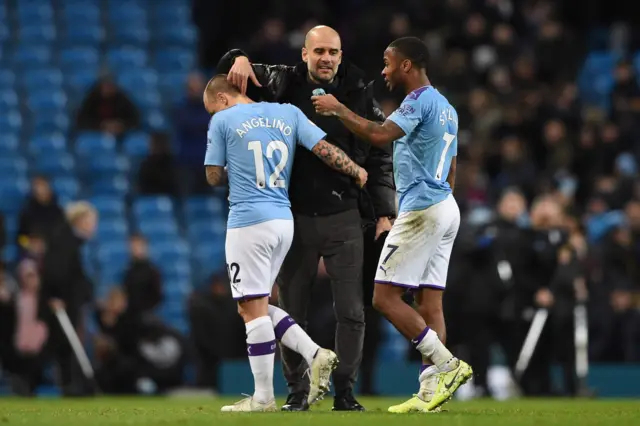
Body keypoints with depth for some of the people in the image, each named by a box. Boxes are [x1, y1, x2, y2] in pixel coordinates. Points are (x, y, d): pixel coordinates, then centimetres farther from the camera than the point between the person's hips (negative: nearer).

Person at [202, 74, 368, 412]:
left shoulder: (223, 121, -2)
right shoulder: (289, 114, 10)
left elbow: (214, 177, 2)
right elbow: (324, 149, 5)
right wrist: (358, 172, 20)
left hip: (248, 222, -6)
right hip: (284, 221, 6)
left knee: (253, 309, -2)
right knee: (256, 306, 17)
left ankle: (263, 397, -1)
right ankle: (315, 355, 3)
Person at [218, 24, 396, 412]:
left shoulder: (359, 96, 1)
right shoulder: (284, 85, 1)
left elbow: (381, 158, 4)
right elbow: (232, 75, 9)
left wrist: (385, 213, -1)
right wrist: (239, 60, -15)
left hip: (345, 219, -1)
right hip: (296, 218, 1)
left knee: (351, 311, -1)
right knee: (292, 311, 5)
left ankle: (345, 392, 8)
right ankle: (297, 392, 15)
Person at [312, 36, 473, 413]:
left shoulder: (420, 101, -11)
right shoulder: (447, 109, 19)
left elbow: (379, 135, -26)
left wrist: (338, 109, -16)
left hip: (421, 208, -10)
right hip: (446, 207, 10)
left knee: (386, 297, -7)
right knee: (429, 301, 5)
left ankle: (447, 364, -12)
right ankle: (431, 391, -1)